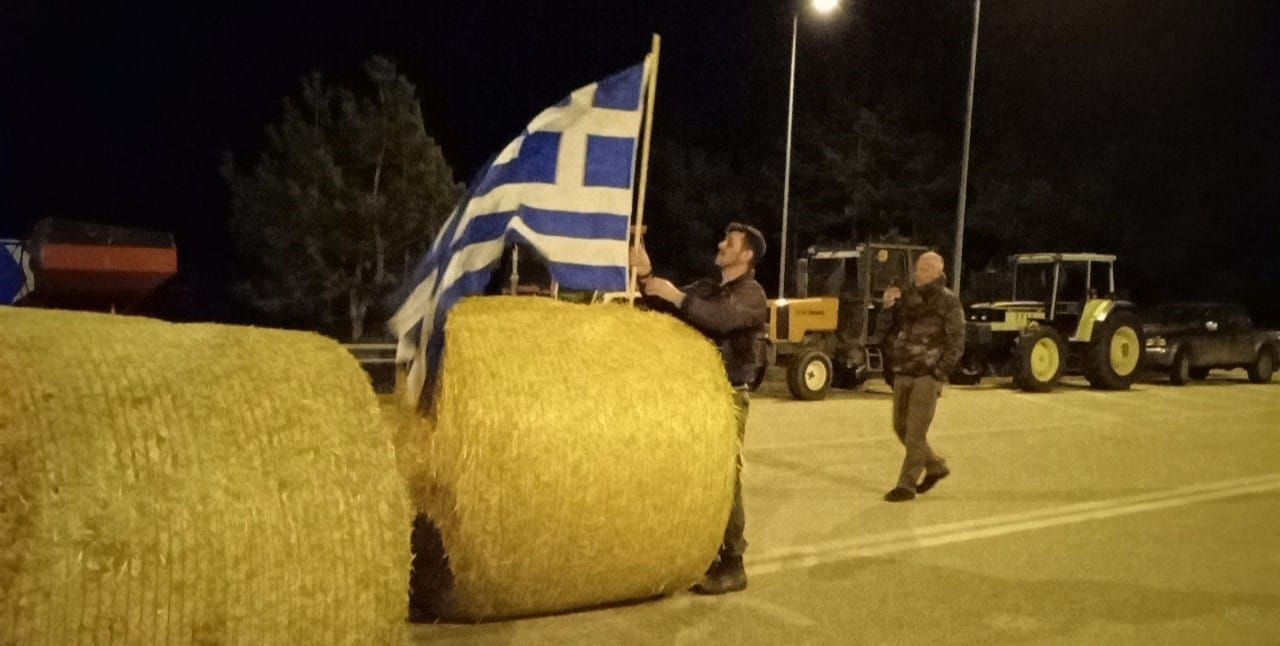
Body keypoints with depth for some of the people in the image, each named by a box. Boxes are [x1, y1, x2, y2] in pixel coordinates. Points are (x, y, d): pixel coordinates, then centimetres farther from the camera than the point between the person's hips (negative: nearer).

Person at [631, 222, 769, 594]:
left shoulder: (752, 295, -8)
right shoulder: (706, 288, 16)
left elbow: (721, 318, -27)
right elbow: (669, 307, 13)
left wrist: (675, 295, -24)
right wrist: (647, 277, -2)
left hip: (728, 397, -7)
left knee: (725, 479, -8)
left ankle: (732, 565, -3)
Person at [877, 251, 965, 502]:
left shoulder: (948, 302, -6)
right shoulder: (908, 297, 9)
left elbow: (956, 343, -8)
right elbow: (885, 327, 10)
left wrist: (938, 373, -13)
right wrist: (888, 306, -9)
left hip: (928, 376, -6)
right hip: (903, 373, 6)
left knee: (915, 432, -5)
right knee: (901, 427, 12)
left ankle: (906, 486, 2)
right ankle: (935, 466, 30)